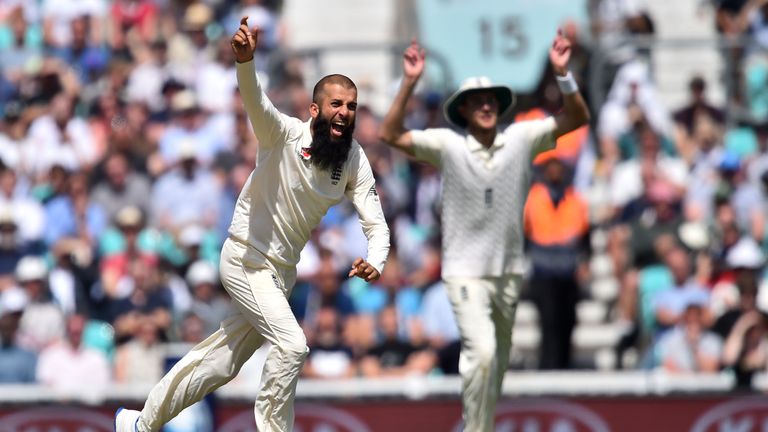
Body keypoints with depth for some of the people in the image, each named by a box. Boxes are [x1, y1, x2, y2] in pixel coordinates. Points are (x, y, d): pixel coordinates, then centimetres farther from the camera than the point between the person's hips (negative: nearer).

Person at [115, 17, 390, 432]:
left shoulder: (354, 160, -5)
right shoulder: (285, 134, -19)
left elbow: (375, 223, -9)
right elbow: (256, 103, -39)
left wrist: (375, 262, -31)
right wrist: (245, 60, -61)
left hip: (283, 270, 6)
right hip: (246, 259, -6)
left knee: (222, 364, 15)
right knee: (291, 345, -23)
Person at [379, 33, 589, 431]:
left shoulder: (521, 139, -1)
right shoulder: (448, 145, -7)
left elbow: (578, 118, -3)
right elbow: (390, 135, -13)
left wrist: (562, 74, -19)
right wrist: (409, 83, -22)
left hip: (509, 271, 4)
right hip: (466, 273, -4)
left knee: (498, 364, 13)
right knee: (482, 352, -21)